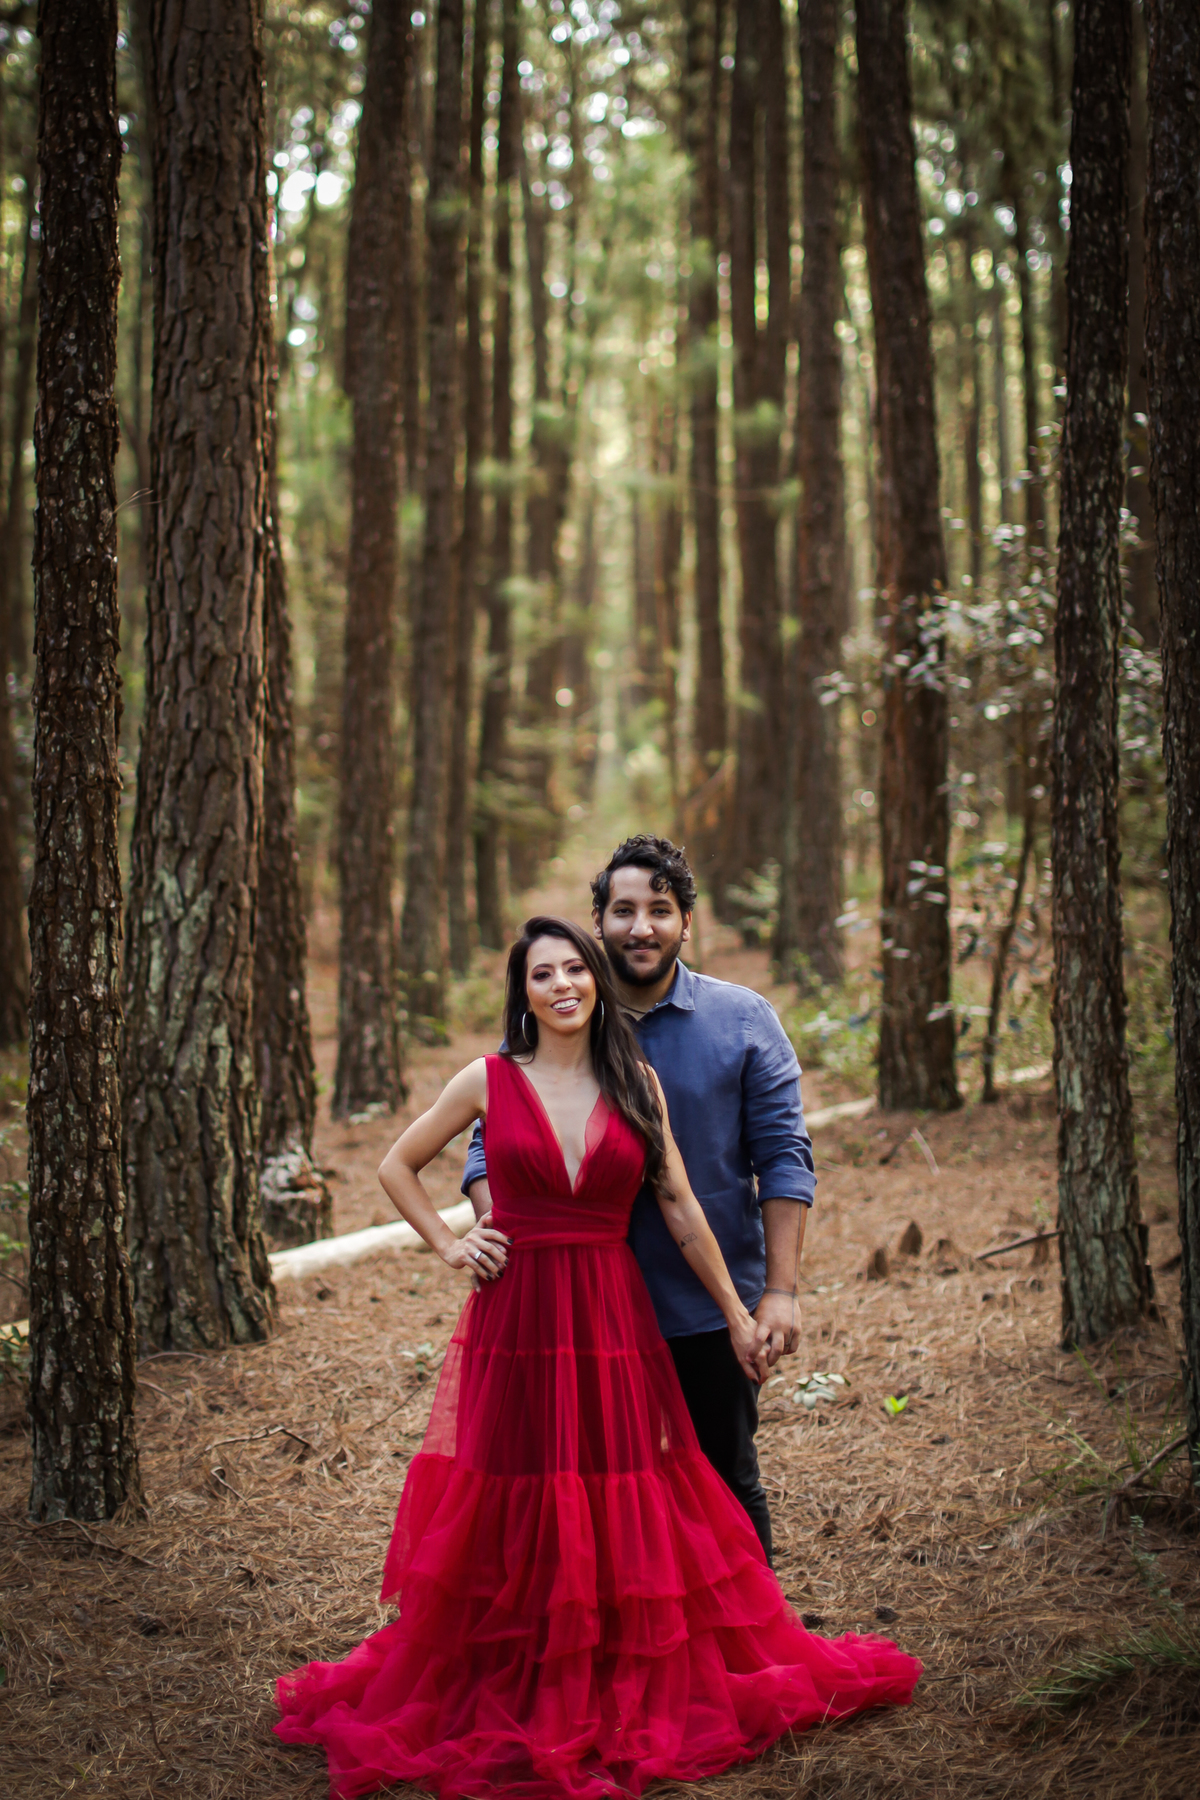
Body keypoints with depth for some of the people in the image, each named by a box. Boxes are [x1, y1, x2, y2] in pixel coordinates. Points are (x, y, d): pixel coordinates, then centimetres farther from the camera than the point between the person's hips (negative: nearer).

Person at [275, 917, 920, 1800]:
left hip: (614, 1322, 1)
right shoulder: (487, 1082, 2)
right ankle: (507, 1701, 18)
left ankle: (630, 1695, 21)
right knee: (515, 1518, 4)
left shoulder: (636, 1084, 5)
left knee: (627, 1519, 6)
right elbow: (397, 1167, 14)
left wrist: (737, 1314, 8)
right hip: (516, 1320, -1)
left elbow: (681, 1207, 8)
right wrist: (449, 1244, 3)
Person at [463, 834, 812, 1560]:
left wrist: (782, 1290, -11)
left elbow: (784, 1158, -3)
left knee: (725, 1485, 11)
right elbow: (493, 1141, 5)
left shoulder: (743, 1021, -2)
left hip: (711, 1310, -1)